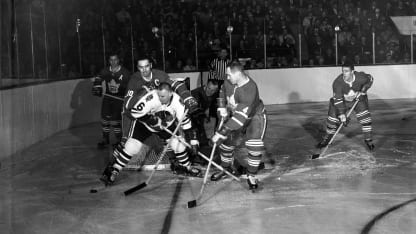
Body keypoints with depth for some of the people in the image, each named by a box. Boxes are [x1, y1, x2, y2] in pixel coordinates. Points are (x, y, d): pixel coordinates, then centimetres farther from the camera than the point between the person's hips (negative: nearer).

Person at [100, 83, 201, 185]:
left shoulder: (177, 101, -24)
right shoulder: (150, 98, -35)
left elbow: (185, 121, -15)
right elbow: (134, 112, -33)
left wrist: (193, 140, -16)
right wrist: (153, 120, -35)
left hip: (166, 125, 3)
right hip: (144, 123, -3)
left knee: (178, 145, -3)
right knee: (131, 148, -14)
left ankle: (186, 166, 26)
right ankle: (112, 170, 3)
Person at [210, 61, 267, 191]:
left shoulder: (250, 90, -39)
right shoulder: (229, 82, -18)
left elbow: (240, 118, -41)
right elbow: (223, 93, 9)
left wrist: (220, 134, -41)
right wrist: (222, 110, -2)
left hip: (254, 116, -6)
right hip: (235, 115, 6)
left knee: (255, 147, -18)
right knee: (227, 143, 7)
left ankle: (251, 176, 2)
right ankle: (226, 168, 31)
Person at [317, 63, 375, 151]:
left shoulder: (360, 77, -28)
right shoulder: (338, 82, -32)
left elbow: (370, 78, -3)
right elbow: (338, 100, -32)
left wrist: (364, 88, -21)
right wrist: (341, 115, -37)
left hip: (358, 99, 1)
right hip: (343, 100, 0)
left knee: (365, 117, -15)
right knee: (333, 117, -6)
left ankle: (368, 139, 2)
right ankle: (327, 138, 16)